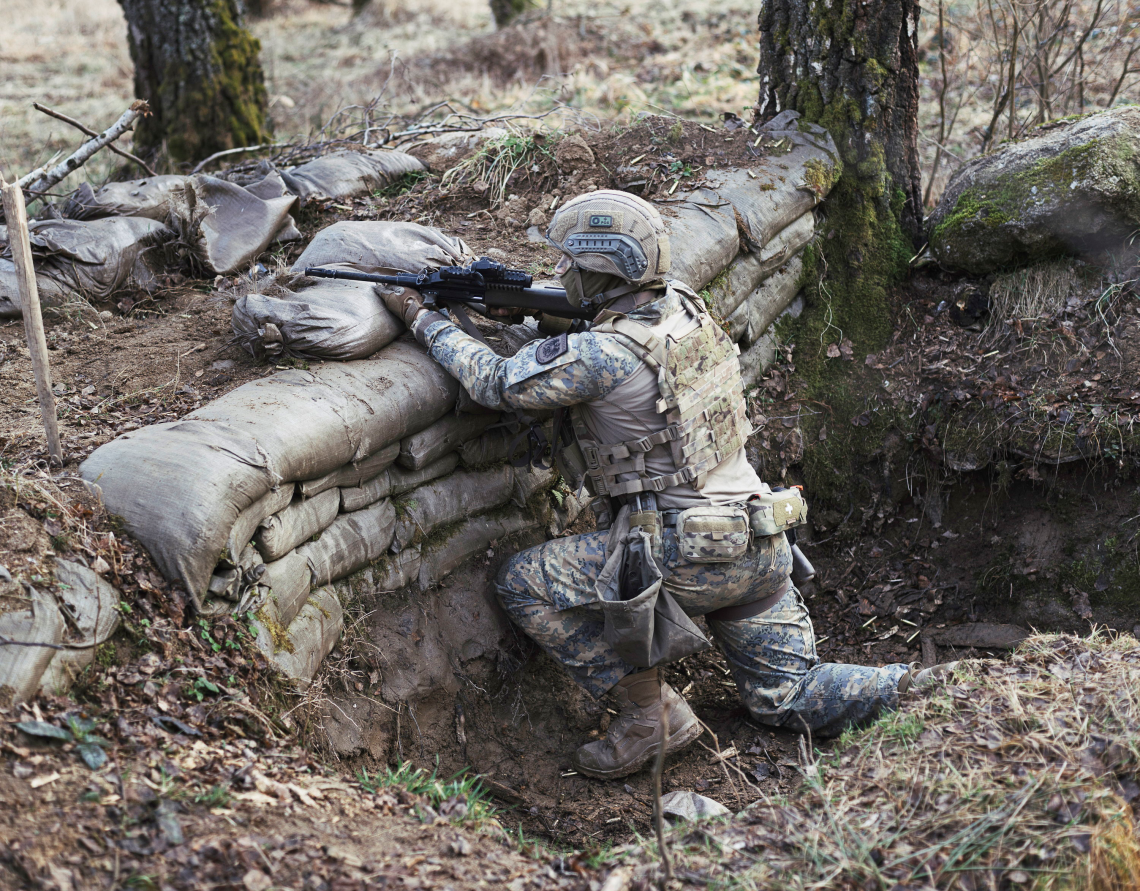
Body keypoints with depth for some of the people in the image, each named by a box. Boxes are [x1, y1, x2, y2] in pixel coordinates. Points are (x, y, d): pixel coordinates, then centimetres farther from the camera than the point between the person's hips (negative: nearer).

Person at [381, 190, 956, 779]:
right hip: (759, 548, 8)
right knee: (790, 701, 21)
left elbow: (495, 382, -9)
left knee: (524, 584, -1)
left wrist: (423, 319, 3)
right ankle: (921, 689, 5)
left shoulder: (605, 355, -19)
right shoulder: (684, 307, 4)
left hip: (687, 556, -8)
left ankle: (651, 714, 2)